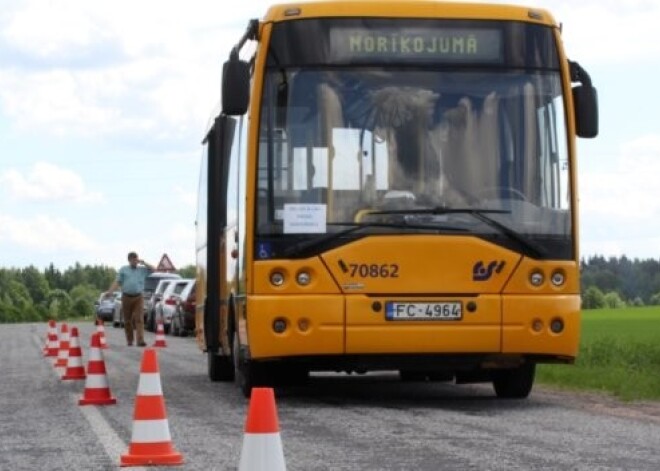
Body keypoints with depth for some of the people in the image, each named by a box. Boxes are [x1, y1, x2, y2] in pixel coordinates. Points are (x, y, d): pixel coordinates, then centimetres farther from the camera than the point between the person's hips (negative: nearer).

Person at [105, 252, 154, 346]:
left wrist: (144, 263, 0)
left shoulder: (142, 269, 12)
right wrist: (110, 291, -6)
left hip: (138, 297, -1)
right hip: (127, 297, 1)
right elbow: (117, 282, 6)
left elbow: (153, 269, 9)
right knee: (127, 320, 6)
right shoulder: (123, 269, 10)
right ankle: (129, 340, 18)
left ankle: (140, 340, -20)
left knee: (139, 319, -12)